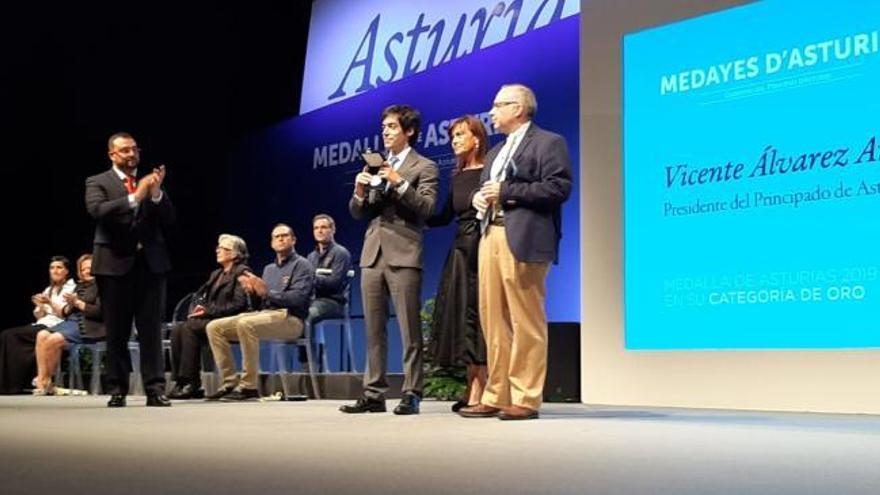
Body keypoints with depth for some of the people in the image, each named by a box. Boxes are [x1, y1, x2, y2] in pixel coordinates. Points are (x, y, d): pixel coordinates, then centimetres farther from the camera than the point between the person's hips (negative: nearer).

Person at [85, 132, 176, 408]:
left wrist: (156, 193, -10)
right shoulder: (98, 183, 7)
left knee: (151, 330, -1)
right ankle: (117, 390, 9)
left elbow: (169, 220, 6)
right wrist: (135, 197, -19)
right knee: (117, 332, 3)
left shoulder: (150, 183, 15)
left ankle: (155, 389, -1)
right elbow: (97, 210, -13)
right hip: (115, 263, -2)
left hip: (150, 262, 2)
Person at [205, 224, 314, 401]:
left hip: (290, 318, -8)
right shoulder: (269, 269, 26)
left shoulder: (302, 265, 1)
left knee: (246, 324, -36)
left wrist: (267, 293, -18)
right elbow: (261, 299, 18)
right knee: (214, 327, -5)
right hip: (264, 314, 8)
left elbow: (298, 298, -14)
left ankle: (249, 386, -29)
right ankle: (230, 382, -10)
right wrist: (252, 290, -3)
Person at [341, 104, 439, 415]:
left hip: (403, 255, -6)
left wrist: (400, 183, -18)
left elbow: (427, 208, -9)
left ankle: (411, 395, -3)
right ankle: (373, 394, 10)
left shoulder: (424, 167, 4)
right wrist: (360, 192, -2)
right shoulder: (377, 167, 20)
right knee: (374, 330, 6)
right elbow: (358, 213, 17)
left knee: (409, 330, -6)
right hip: (373, 254, 6)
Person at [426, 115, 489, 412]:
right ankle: (473, 391, 10)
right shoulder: (458, 176, 16)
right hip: (461, 250, 7)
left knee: (478, 315, -7)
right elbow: (445, 217, 15)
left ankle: (478, 393, -3)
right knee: (460, 317, 4)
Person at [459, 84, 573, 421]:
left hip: (523, 240, -8)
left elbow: (559, 187, -12)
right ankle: (497, 396, 13)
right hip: (491, 237, 8)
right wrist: (480, 197, 5)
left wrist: (506, 191, -12)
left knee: (526, 322, -6)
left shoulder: (548, 143, 0)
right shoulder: (496, 152, 25)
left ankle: (525, 399, -2)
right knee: (493, 320, 7)